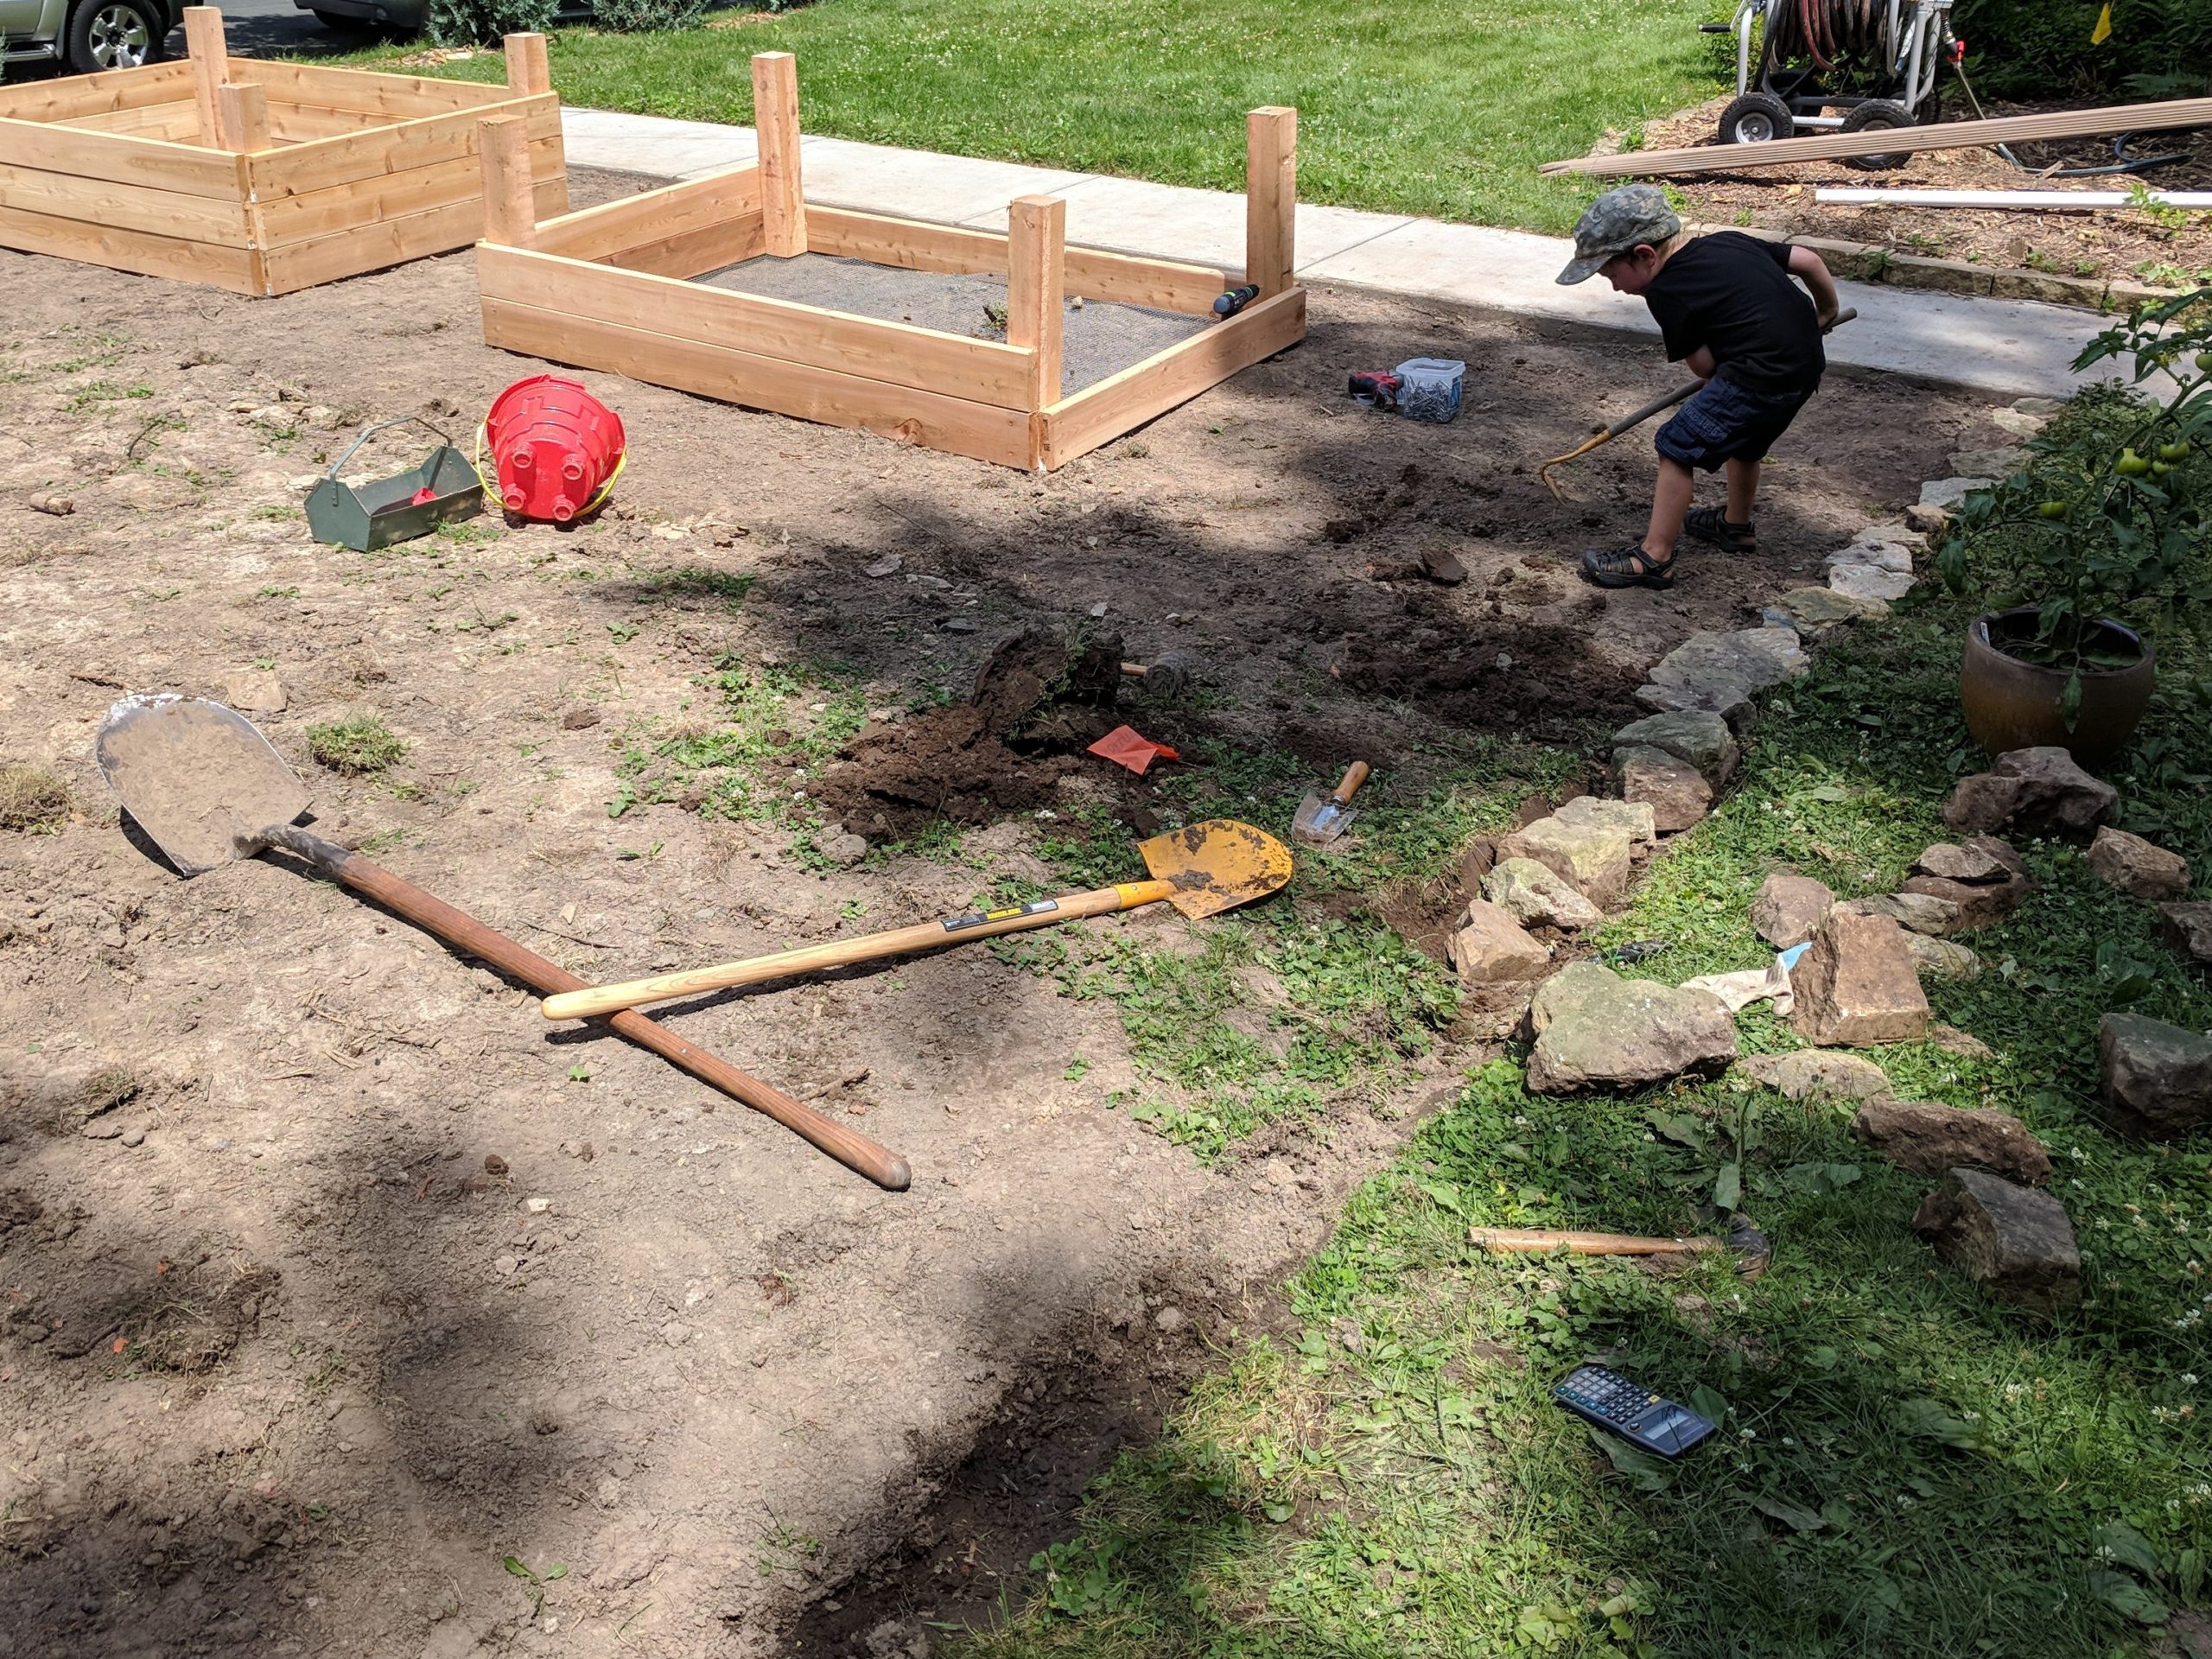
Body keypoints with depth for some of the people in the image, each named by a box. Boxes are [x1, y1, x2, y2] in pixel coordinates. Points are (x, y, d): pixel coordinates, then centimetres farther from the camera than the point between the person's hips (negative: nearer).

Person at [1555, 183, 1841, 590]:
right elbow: (1809, 261, 15)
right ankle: (1736, 526, 50)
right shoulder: (1727, 240, 12)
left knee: (1678, 448, -2)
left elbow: (1704, 365, -6)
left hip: (1760, 378, -9)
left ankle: (1654, 557, 0)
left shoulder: (1666, 291, -10)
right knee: (1742, 441, 30)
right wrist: (1826, 312, 33)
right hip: (1807, 361, 9)